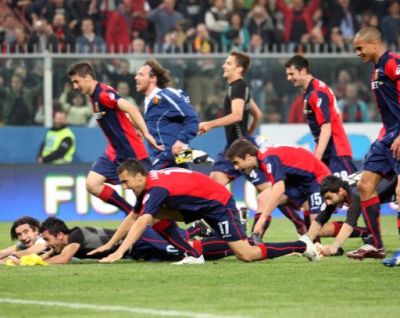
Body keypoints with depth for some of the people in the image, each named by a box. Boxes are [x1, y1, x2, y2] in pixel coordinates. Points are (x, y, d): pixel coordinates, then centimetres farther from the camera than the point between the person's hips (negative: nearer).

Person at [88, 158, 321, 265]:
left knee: (246, 255, -14)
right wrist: (109, 244, 7)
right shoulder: (146, 185, 1)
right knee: (156, 216, -3)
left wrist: (120, 252, -43)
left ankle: (302, 245, 0)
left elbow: (141, 223, -38)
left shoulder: (156, 188, -27)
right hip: (198, 205, 9)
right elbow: (133, 218, 12)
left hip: (218, 202, -9)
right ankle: (194, 255, 1)